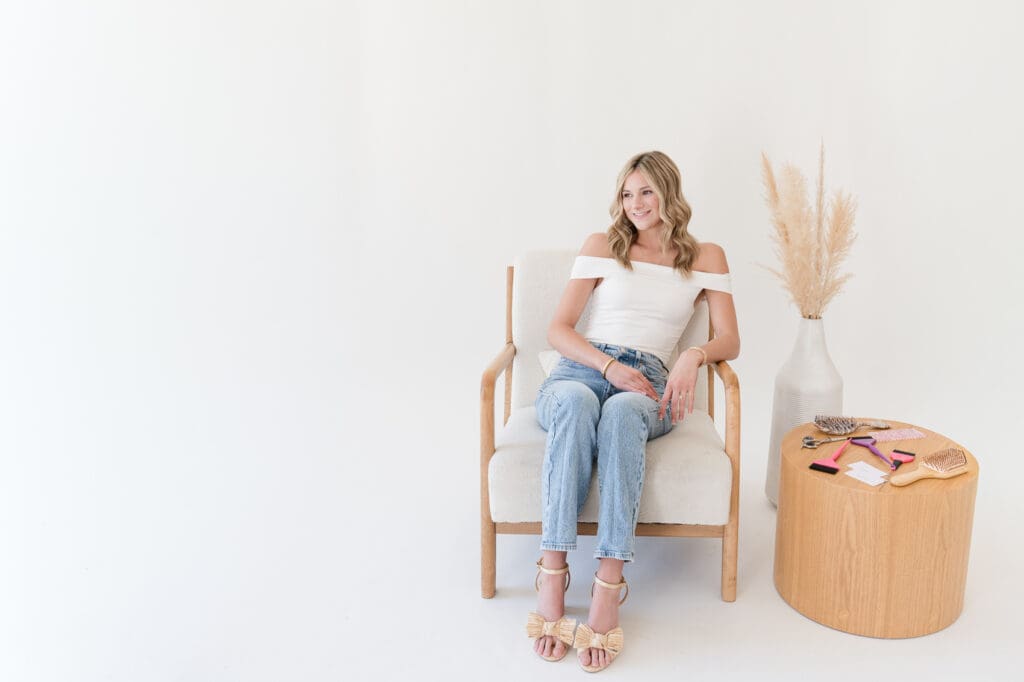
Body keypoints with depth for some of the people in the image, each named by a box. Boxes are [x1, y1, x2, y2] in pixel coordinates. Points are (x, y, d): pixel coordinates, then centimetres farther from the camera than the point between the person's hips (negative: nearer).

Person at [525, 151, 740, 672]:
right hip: (580, 369, 0)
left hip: (646, 385, 0)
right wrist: (610, 366, -10)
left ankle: (609, 585, -41)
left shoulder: (706, 257, 16)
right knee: (575, 401, -39)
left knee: (622, 412, -39)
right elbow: (558, 330, 7)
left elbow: (730, 341, 9)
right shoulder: (602, 246, 15)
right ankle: (551, 576, -40)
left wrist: (694, 355, -15)